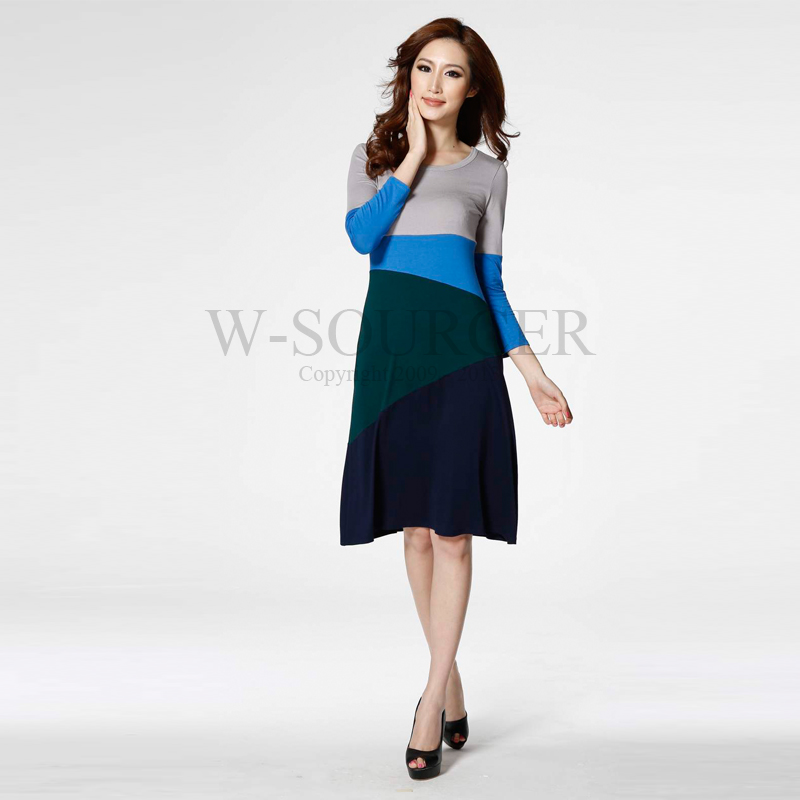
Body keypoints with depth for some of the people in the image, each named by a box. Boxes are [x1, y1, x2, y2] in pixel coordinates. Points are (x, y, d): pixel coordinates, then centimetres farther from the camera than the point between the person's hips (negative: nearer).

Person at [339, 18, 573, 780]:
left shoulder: (487, 172, 12)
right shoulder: (372, 157, 13)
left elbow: (492, 281, 11)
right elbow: (361, 234, -6)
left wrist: (532, 369, 3)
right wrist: (414, 158, -2)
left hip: (461, 347, -1)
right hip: (390, 345, 1)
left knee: (451, 527, -5)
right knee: (415, 528, 5)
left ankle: (432, 698, 6)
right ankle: (452, 687, 21)